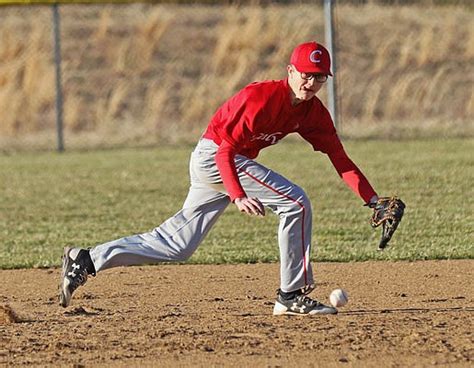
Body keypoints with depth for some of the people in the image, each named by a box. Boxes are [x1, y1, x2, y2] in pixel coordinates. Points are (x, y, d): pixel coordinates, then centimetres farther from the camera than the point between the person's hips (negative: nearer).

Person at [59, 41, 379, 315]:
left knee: (177, 245, 10)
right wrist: (238, 197, -39)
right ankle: (293, 296, -11)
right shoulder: (262, 97, -23)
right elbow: (225, 149, -26)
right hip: (214, 157, -9)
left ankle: (86, 261, 13)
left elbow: (340, 159, 1)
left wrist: (373, 200, -9)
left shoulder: (314, 112, 1)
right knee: (295, 202, -17)